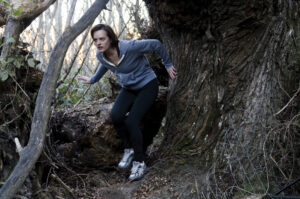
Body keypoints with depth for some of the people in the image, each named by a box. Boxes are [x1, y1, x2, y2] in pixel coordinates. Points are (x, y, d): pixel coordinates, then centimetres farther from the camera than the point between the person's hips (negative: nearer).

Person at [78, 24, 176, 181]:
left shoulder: (129, 47, -31)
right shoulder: (101, 55, -12)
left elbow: (155, 44, -17)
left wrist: (168, 64, -5)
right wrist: (93, 79, 25)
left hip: (147, 86, -5)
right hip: (129, 88, 6)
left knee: (131, 122, -21)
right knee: (115, 116, -22)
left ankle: (139, 162, -3)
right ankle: (129, 149, 3)